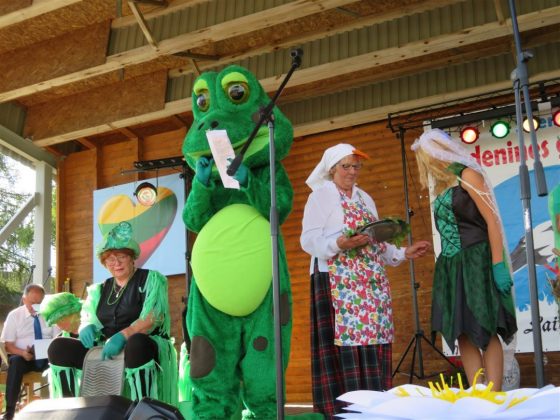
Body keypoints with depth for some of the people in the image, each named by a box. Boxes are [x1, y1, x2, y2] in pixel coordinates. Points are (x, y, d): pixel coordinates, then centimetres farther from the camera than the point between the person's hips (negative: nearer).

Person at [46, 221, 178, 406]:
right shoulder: (99, 290, 19)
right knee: (58, 347, -13)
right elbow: (86, 320, 12)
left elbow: (152, 318, -11)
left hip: (146, 345, -5)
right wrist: (87, 328, -14)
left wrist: (123, 336, -27)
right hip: (106, 350, 5)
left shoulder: (151, 279, 2)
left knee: (136, 343, -41)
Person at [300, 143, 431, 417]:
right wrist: (339, 243, -24)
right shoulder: (321, 194, 1)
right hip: (338, 281, -7)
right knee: (345, 343, -12)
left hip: (371, 282, 7)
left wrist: (404, 253, 11)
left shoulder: (364, 198, 22)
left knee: (373, 343, 1)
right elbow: (308, 240, -10)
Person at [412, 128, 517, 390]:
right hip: (451, 266, 8)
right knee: (463, 333, 2)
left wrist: (498, 265, -17)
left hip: (475, 261, -7)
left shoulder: (466, 174, -4)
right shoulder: (442, 185, 19)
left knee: (485, 331, -8)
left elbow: (492, 220, -10)